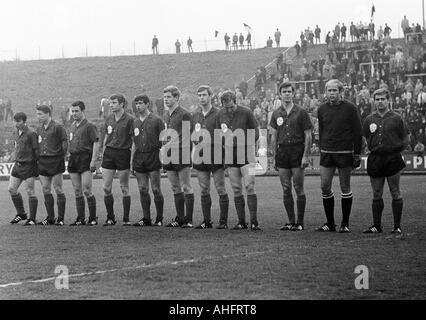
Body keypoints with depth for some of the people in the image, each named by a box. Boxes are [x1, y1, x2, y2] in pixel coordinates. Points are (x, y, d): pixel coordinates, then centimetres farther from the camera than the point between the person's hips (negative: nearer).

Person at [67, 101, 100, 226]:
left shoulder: (89, 126, -6)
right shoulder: (72, 126, 17)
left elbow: (96, 143, -11)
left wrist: (93, 161, -17)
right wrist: (70, 158, 13)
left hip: (85, 159, -7)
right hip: (73, 159, 7)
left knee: (86, 191, -10)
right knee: (77, 192, 7)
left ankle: (93, 218, -2)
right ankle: (80, 219, 11)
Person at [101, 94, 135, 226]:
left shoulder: (130, 120, -7)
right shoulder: (108, 120, 11)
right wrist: (103, 154, 13)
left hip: (123, 154, -5)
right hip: (109, 153, 5)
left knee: (124, 188, 1)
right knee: (106, 188, 1)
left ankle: (126, 219, 9)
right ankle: (110, 218, 11)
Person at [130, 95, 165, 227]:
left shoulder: (156, 120, -2)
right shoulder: (135, 122, 14)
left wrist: (162, 157, -10)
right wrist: (132, 161, 14)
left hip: (153, 157, -5)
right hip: (139, 158, 5)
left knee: (156, 190, -3)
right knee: (143, 190, 5)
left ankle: (159, 219, 4)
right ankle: (146, 218, 11)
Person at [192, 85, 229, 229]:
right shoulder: (195, 116, 15)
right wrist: (198, 145, 5)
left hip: (215, 156, -5)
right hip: (200, 157, 5)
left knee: (221, 190, -4)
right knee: (204, 191, 6)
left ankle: (223, 221, -1)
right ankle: (206, 221, 11)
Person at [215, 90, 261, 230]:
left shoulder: (246, 113, -5)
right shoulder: (220, 115, 5)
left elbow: (255, 133, 1)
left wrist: (247, 146, -7)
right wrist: (224, 146, 3)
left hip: (246, 155, -4)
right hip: (230, 157, 4)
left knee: (249, 186, -9)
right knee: (236, 190, 5)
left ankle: (254, 222, -8)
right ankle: (241, 221, 11)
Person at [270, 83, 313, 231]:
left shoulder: (301, 112, -1)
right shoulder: (276, 114, 11)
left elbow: (308, 136, -2)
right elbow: (274, 136, 14)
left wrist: (306, 156, -9)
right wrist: (274, 156, 7)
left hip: (297, 151, -4)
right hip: (282, 151, 4)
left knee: (298, 188, -3)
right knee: (286, 189, 5)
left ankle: (300, 223, 2)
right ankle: (291, 221, 11)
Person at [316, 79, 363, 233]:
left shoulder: (350, 108, -4)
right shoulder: (322, 109, 7)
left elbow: (357, 132, -2)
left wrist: (357, 154, -6)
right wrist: (322, 150, 11)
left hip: (344, 153, -4)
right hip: (326, 153, 4)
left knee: (345, 188, 2)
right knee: (325, 187, 0)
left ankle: (345, 224, 10)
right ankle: (330, 223, 10)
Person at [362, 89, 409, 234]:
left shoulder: (396, 118, -1)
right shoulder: (370, 119, 8)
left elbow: (406, 139, 6)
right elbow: (366, 138, 20)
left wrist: (396, 150, 5)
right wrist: (374, 149, 12)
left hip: (392, 160, -3)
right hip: (375, 160, 3)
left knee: (395, 194, 0)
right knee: (376, 195, 6)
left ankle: (397, 226, 4)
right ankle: (376, 225, 12)